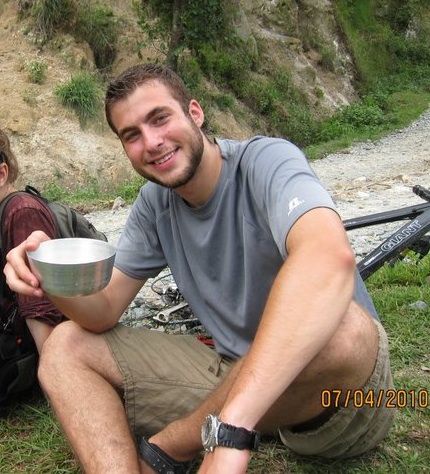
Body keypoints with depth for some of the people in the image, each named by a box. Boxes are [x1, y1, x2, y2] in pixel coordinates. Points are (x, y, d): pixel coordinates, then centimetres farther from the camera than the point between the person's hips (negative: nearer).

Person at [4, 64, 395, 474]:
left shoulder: (266, 161, -19)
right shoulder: (154, 204, 2)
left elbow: (331, 257, -40)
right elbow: (105, 311, 2)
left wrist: (230, 431, -47)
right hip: (235, 371, 5)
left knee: (337, 324, -41)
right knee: (66, 346, -1)